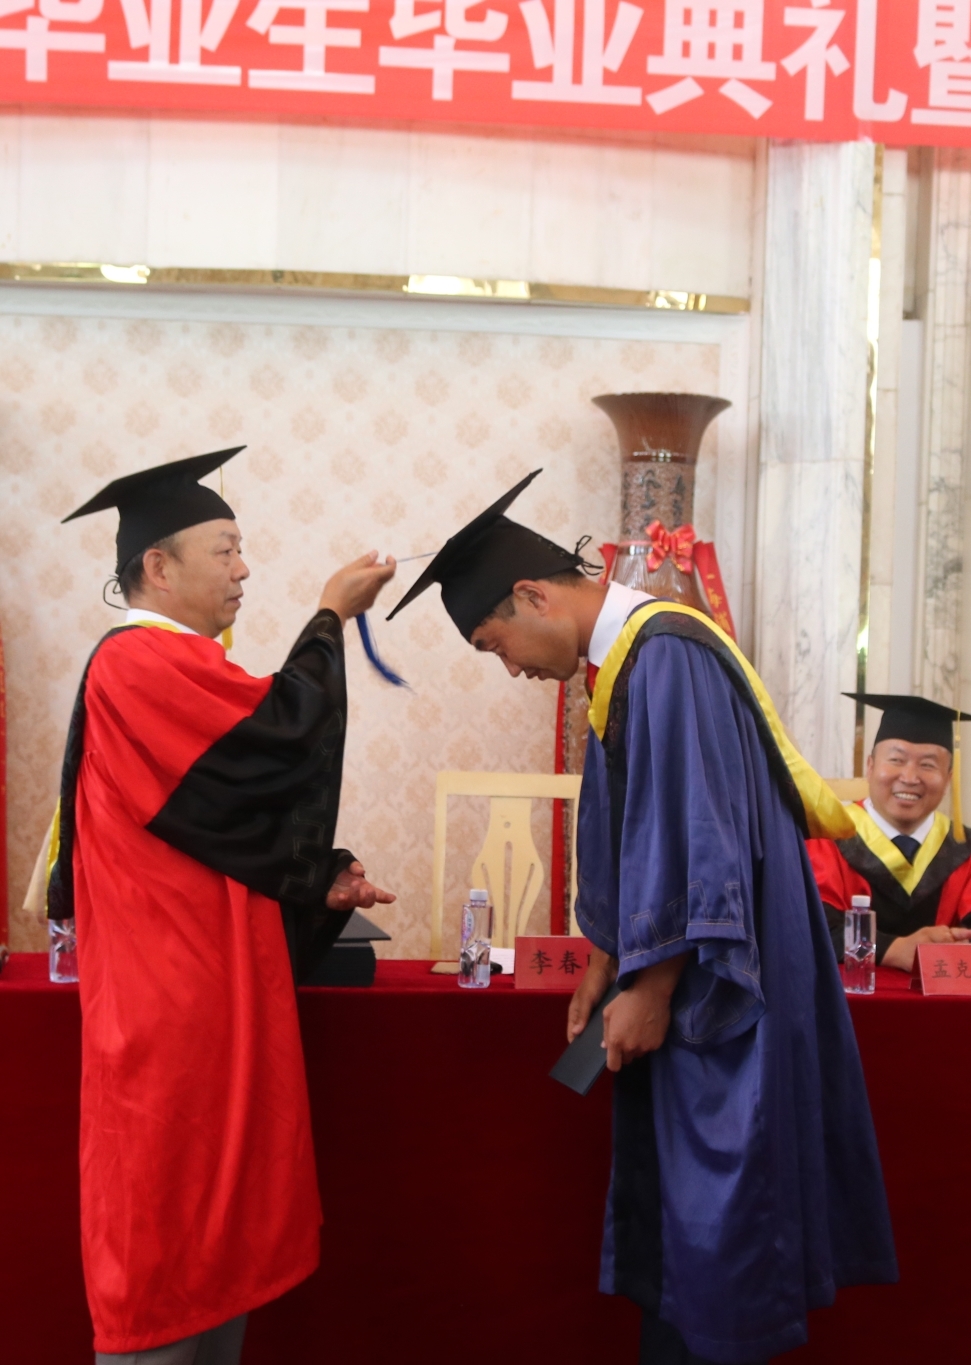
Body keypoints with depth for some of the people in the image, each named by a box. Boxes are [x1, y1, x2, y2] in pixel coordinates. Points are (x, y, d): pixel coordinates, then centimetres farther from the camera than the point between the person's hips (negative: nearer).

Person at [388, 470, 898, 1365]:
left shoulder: (664, 654, -19)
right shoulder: (622, 660, 11)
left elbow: (694, 835, -23)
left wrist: (650, 988, -16)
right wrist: (609, 964, 16)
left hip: (719, 984, -9)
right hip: (676, 976, 9)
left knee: (714, 1199, 2)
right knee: (670, 1191, 15)